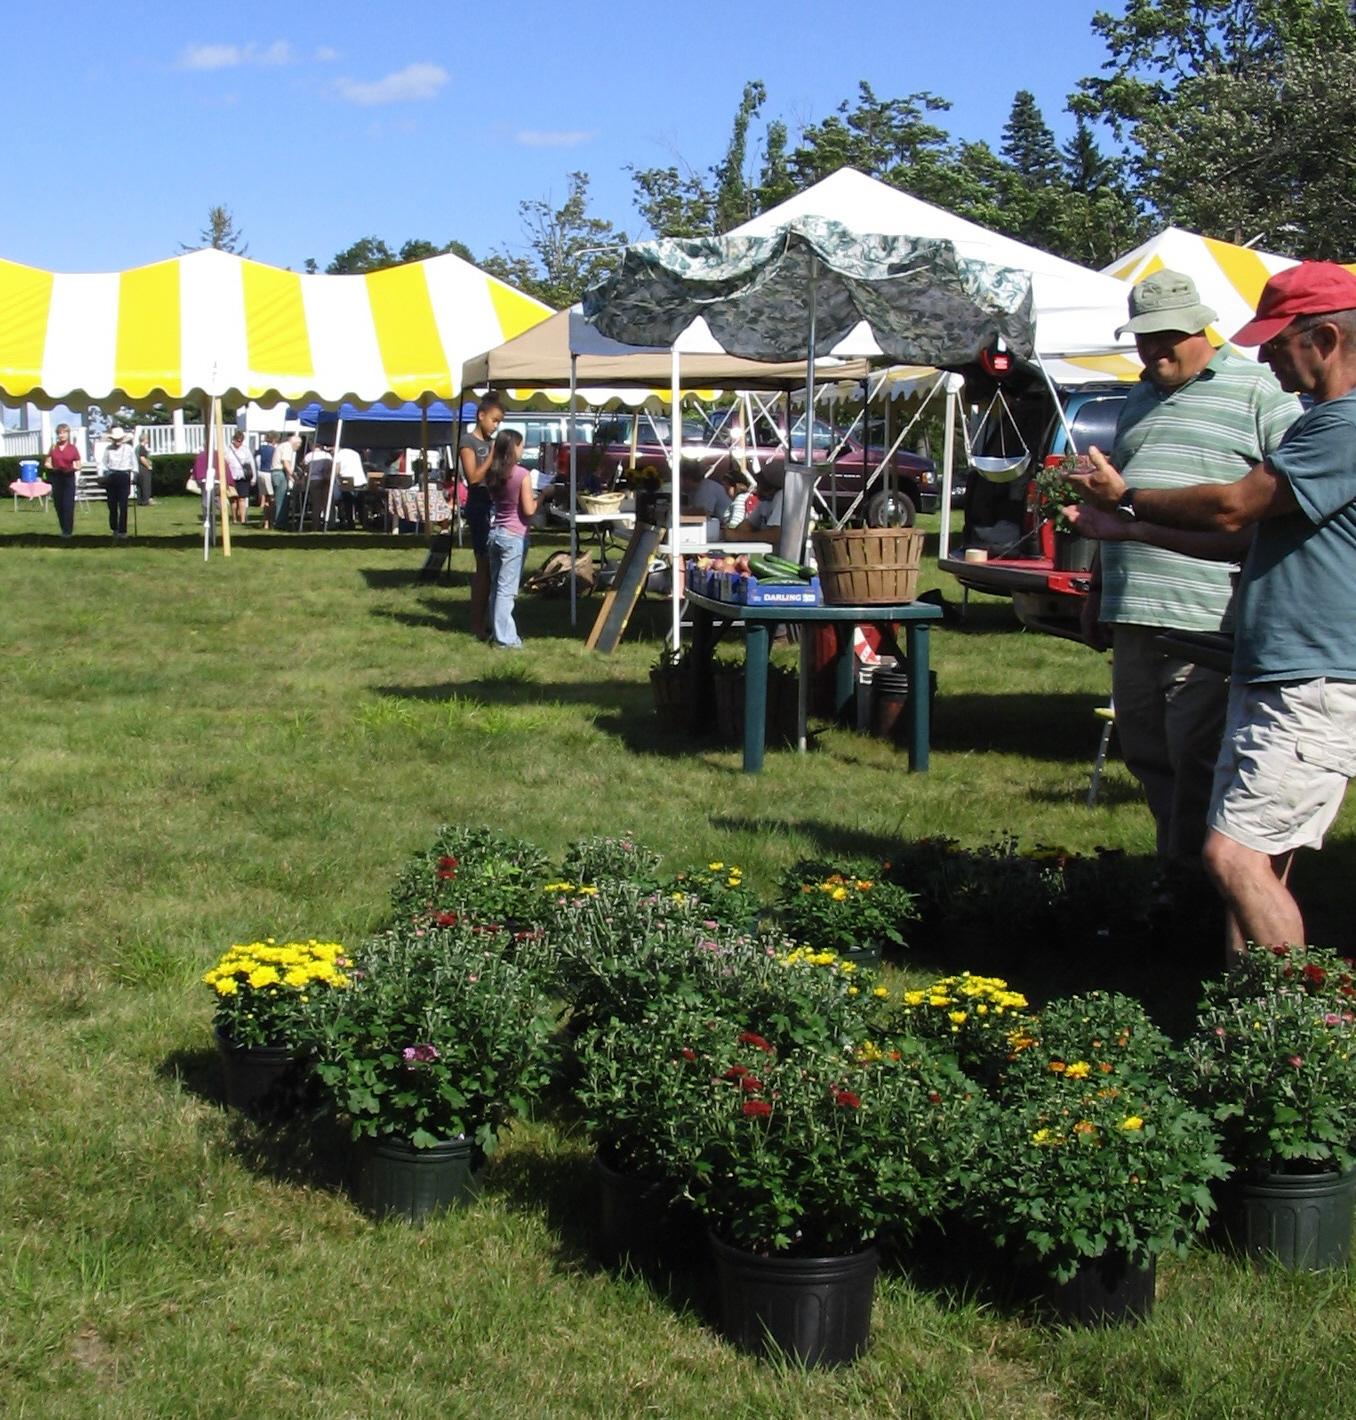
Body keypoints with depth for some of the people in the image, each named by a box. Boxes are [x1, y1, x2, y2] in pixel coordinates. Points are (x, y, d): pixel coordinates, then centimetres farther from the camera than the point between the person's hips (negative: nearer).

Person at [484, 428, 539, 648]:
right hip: (514, 536, -6)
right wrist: (537, 498, 4)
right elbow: (528, 510, -13)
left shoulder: (491, 474, 3)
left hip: (495, 533, 6)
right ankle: (504, 637, -2)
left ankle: (497, 631, 20)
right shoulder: (522, 474, -14)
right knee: (507, 589, -4)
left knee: (496, 586, 13)